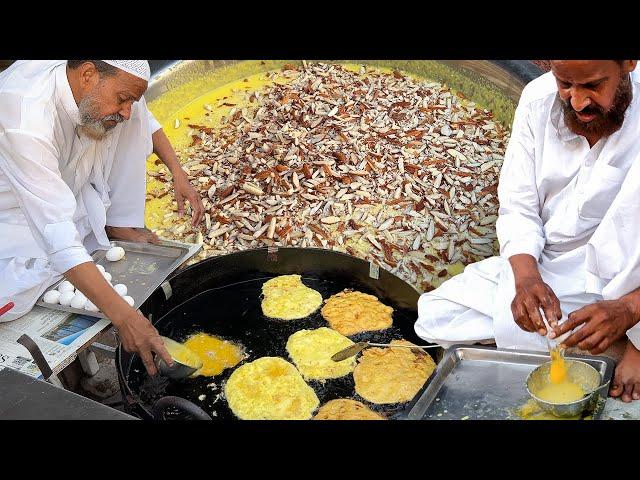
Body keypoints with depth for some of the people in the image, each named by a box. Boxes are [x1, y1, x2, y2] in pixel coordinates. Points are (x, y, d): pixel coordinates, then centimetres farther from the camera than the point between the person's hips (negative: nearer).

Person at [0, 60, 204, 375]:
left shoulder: (98, 84, -18)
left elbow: (141, 117, 5)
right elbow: (59, 239, -44)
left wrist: (178, 174, -8)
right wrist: (124, 317, -48)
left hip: (68, 184, 6)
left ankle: (118, 225, 0)